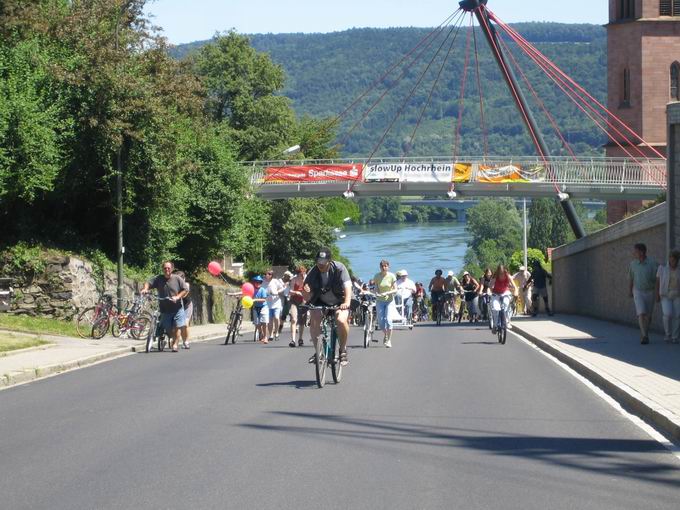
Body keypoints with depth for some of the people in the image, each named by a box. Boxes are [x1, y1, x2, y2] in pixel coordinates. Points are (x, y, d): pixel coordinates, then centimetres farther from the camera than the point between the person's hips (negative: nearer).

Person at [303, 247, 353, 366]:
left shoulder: (339, 268, -22)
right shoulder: (312, 273, -17)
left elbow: (347, 286, -35)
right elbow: (307, 298, -15)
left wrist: (347, 302, -52)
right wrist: (306, 292, -40)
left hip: (340, 302, -3)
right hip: (321, 302, 3)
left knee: (341, 320, -29)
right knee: (313, 321, -22)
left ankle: (343, 350, -7)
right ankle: (317, 351, -4)